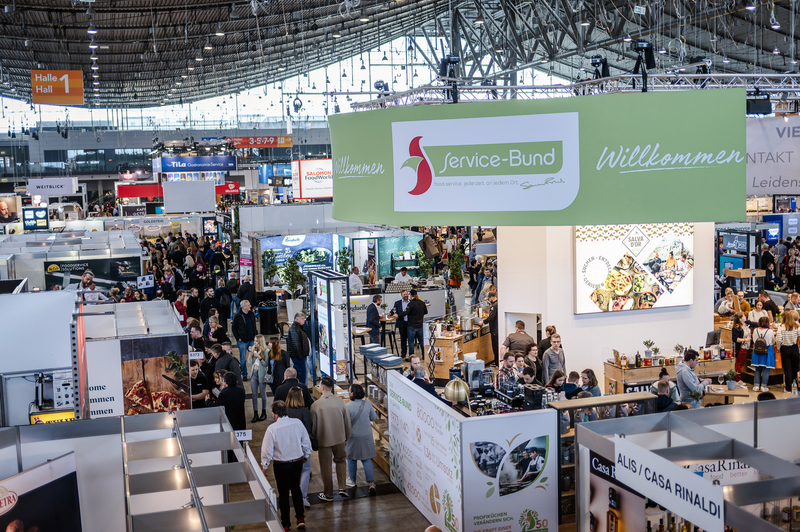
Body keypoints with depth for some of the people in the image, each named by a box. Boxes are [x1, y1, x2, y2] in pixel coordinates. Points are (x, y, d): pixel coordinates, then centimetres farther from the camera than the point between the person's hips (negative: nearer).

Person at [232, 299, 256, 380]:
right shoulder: (238, 316, -7)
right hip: (242, 340, -4)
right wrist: (238, 338, -8)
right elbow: (233, 328, -3)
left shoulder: (251, 314, 8)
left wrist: (255, 336, 11)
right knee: (243, 358, 3)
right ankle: (244, 375, 13)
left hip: (252, 340, 4)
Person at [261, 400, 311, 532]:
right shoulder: (297, 423, -10)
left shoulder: (272, 429, -20)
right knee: (296, 488, 22)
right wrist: (306, 455, 19)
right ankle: (300, 518, 25)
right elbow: (306, 441, 1)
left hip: (281, 465, -3)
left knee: (283, 493, 10)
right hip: (297, 461, 4)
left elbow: (267, 450, -13)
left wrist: (264, 465, 3)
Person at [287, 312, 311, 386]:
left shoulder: (298, 327, 19)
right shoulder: (294, 329, -16)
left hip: (300, 355, 11)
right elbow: (296, 343, -21)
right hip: (298, 355, -11)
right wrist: (299, 356, -22)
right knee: (303, 372, -9)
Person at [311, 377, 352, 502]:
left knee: (326, 466, 10)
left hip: (324, 440, -2)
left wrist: (313, 440, 10)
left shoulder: (316, 405, -17)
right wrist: (347, 435, 15)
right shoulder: (340, 401, -10)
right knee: (340, 461, 24)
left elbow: (313, 425, -7)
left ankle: (328, 494, 21)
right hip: (339, 438, 2)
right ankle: (342, 487, 17)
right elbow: (347, 420, -1)